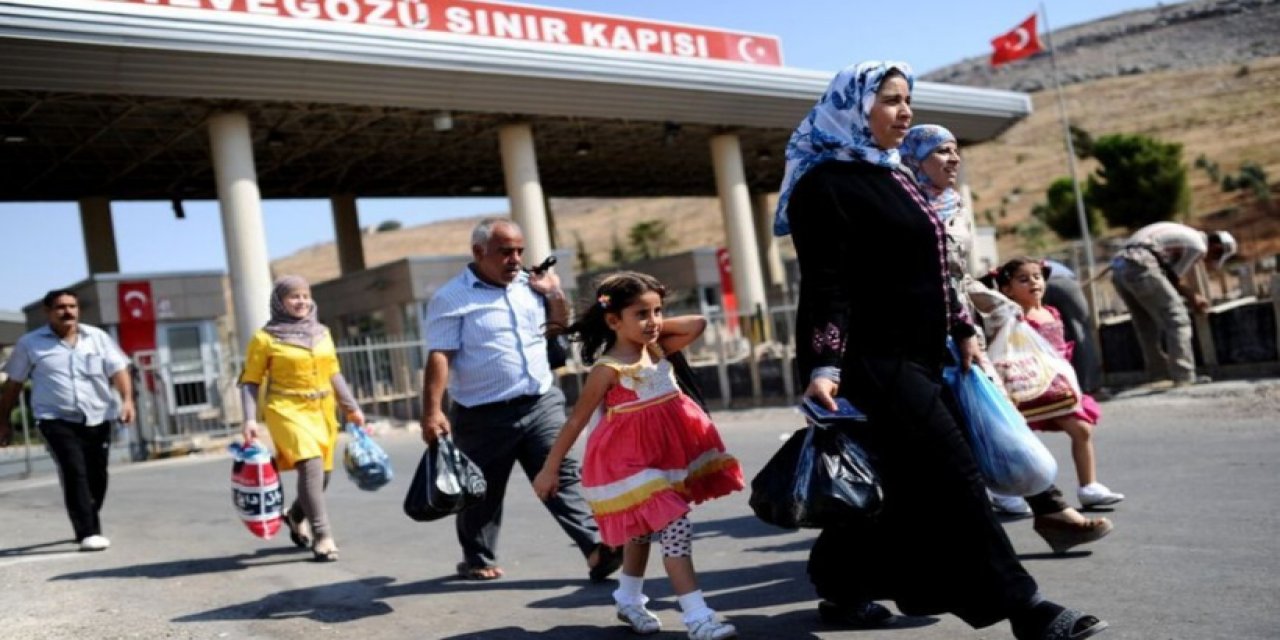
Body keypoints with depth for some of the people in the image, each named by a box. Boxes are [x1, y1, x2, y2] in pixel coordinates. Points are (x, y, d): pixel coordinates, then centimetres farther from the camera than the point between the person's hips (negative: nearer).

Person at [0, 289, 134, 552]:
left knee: (97, 477, 8)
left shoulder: (98, 337, 7)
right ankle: (88, 533, -20)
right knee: (74, 473, -19)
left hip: (98, 419, 3)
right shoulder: (30, 344, 3)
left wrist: (127, 400, -16)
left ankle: (90, 527, 30)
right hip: (57, 420, -3)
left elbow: (118, 370, 1)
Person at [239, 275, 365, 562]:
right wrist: (250, 419, -12)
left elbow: (333, 374, 18)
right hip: (287, 409, -6)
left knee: (321, 474, 11)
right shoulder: (265, 338, -3)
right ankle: (323, 537, -17)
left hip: (322, 410, 6)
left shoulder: (321, 333, 12)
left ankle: (296, 517, 41)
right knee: (311, 466, -22)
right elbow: (250, 381, -2)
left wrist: (351, 407, 14)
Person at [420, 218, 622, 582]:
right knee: (483, 491, 9)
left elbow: (560, 323, 26)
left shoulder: (528, 286, 10)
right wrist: (432, 412, -21)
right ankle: (478, 560, 27)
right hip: (485, 416, -4)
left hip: (542, 403, 4)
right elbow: (439, 357, -14)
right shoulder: (452, 299, -8)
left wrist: (555, 293, 7)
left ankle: (595, 548, -9)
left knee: (562, 476, -4)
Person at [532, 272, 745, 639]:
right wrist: (551, 469, -8)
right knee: (675, 530, -15)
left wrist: (659, 326, -5)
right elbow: (577, 420, -12)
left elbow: (698, 324, -2)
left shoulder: (658, 350, 2)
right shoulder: (607, 369, -16)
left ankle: (629, 601, 39)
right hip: (631, 460, -8)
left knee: (644, 530, 22)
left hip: (666, 455, 8)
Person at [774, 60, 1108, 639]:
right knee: (952, 480, -9)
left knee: (913, 488, 11)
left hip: (918, 358, 10)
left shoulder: (891, 176, 17)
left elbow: (927, 270, 24)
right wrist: (823, 365, -28)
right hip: (875, 360, -10)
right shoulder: (825, 185, -10)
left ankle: (840, 585, 25)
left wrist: (962, 329, 23)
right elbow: (825, 284, -19)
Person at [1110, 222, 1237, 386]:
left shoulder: (1186, 236, 29)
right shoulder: (1199, 246, 1)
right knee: (1177, 319, -5)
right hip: (1140, 266, -10)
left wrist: (1192, 297, 30)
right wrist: (1193, 298, 20)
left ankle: (1159, 376, 20)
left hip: (1119, 267, 10)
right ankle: (1184, 377, -7)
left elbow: (1171, 277, 28)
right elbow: (1174, 279, 4)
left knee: (1147, 328, 16)